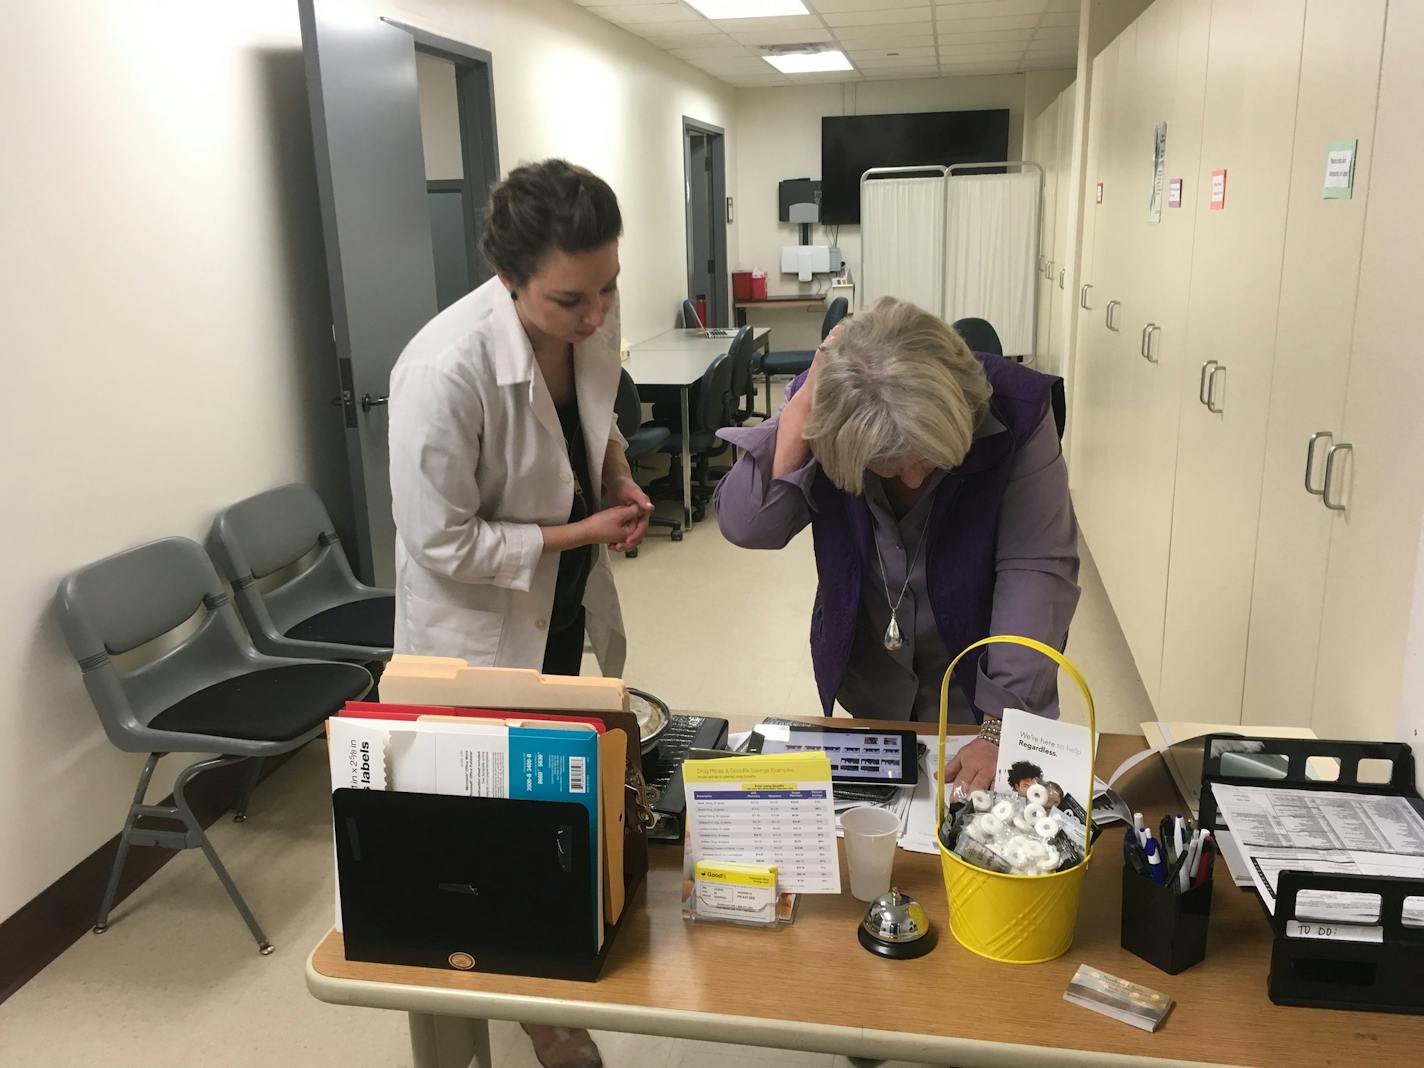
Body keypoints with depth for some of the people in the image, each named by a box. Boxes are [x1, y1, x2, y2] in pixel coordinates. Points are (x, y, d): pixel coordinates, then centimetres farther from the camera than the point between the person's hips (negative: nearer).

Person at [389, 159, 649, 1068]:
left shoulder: (594, 319, -13)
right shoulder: (445, 371, -34)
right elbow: (443, 547, -25)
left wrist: (619, 474, -9)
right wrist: (581, 532, -21)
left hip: (568, 605, 7)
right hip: (481, 627, -7)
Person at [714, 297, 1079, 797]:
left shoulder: (1016, 414, -27)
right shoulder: (828, 410, -21)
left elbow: (1037, 569, -27)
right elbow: (745, 526, -26)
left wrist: (1002, 727, -33)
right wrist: (802, 406, -36)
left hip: (974, 682, -1)